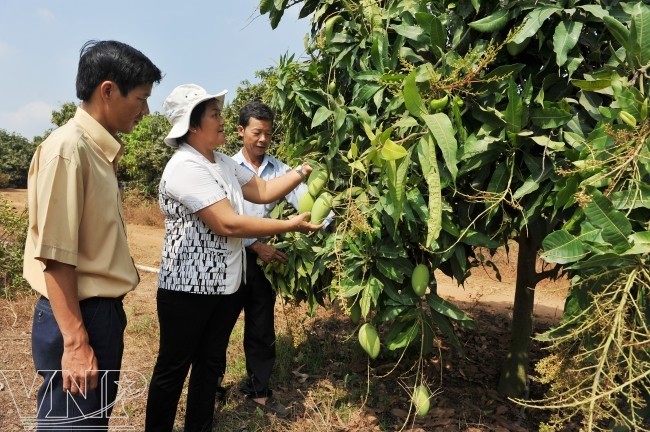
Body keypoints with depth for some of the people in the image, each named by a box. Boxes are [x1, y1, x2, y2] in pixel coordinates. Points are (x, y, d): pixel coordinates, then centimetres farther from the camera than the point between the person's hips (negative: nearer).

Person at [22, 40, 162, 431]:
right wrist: (76, 344, -20)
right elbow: (55, 256, -21)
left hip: (104, 310, 9)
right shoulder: (67, 149, -18)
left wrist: (105, 318, 19)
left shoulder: (101, 150, 8)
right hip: (76, 317, -9)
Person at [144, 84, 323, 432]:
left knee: (210, 364, 18)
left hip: (226, 283, 9)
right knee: (173, 369, 9)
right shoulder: (185, 167, -20)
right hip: (189, 288, -8)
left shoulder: (222, 162, 8)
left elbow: (263, 191, 11)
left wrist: (304, 170, 2)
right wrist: (290, 226, -20)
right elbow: (228, 224, -25)